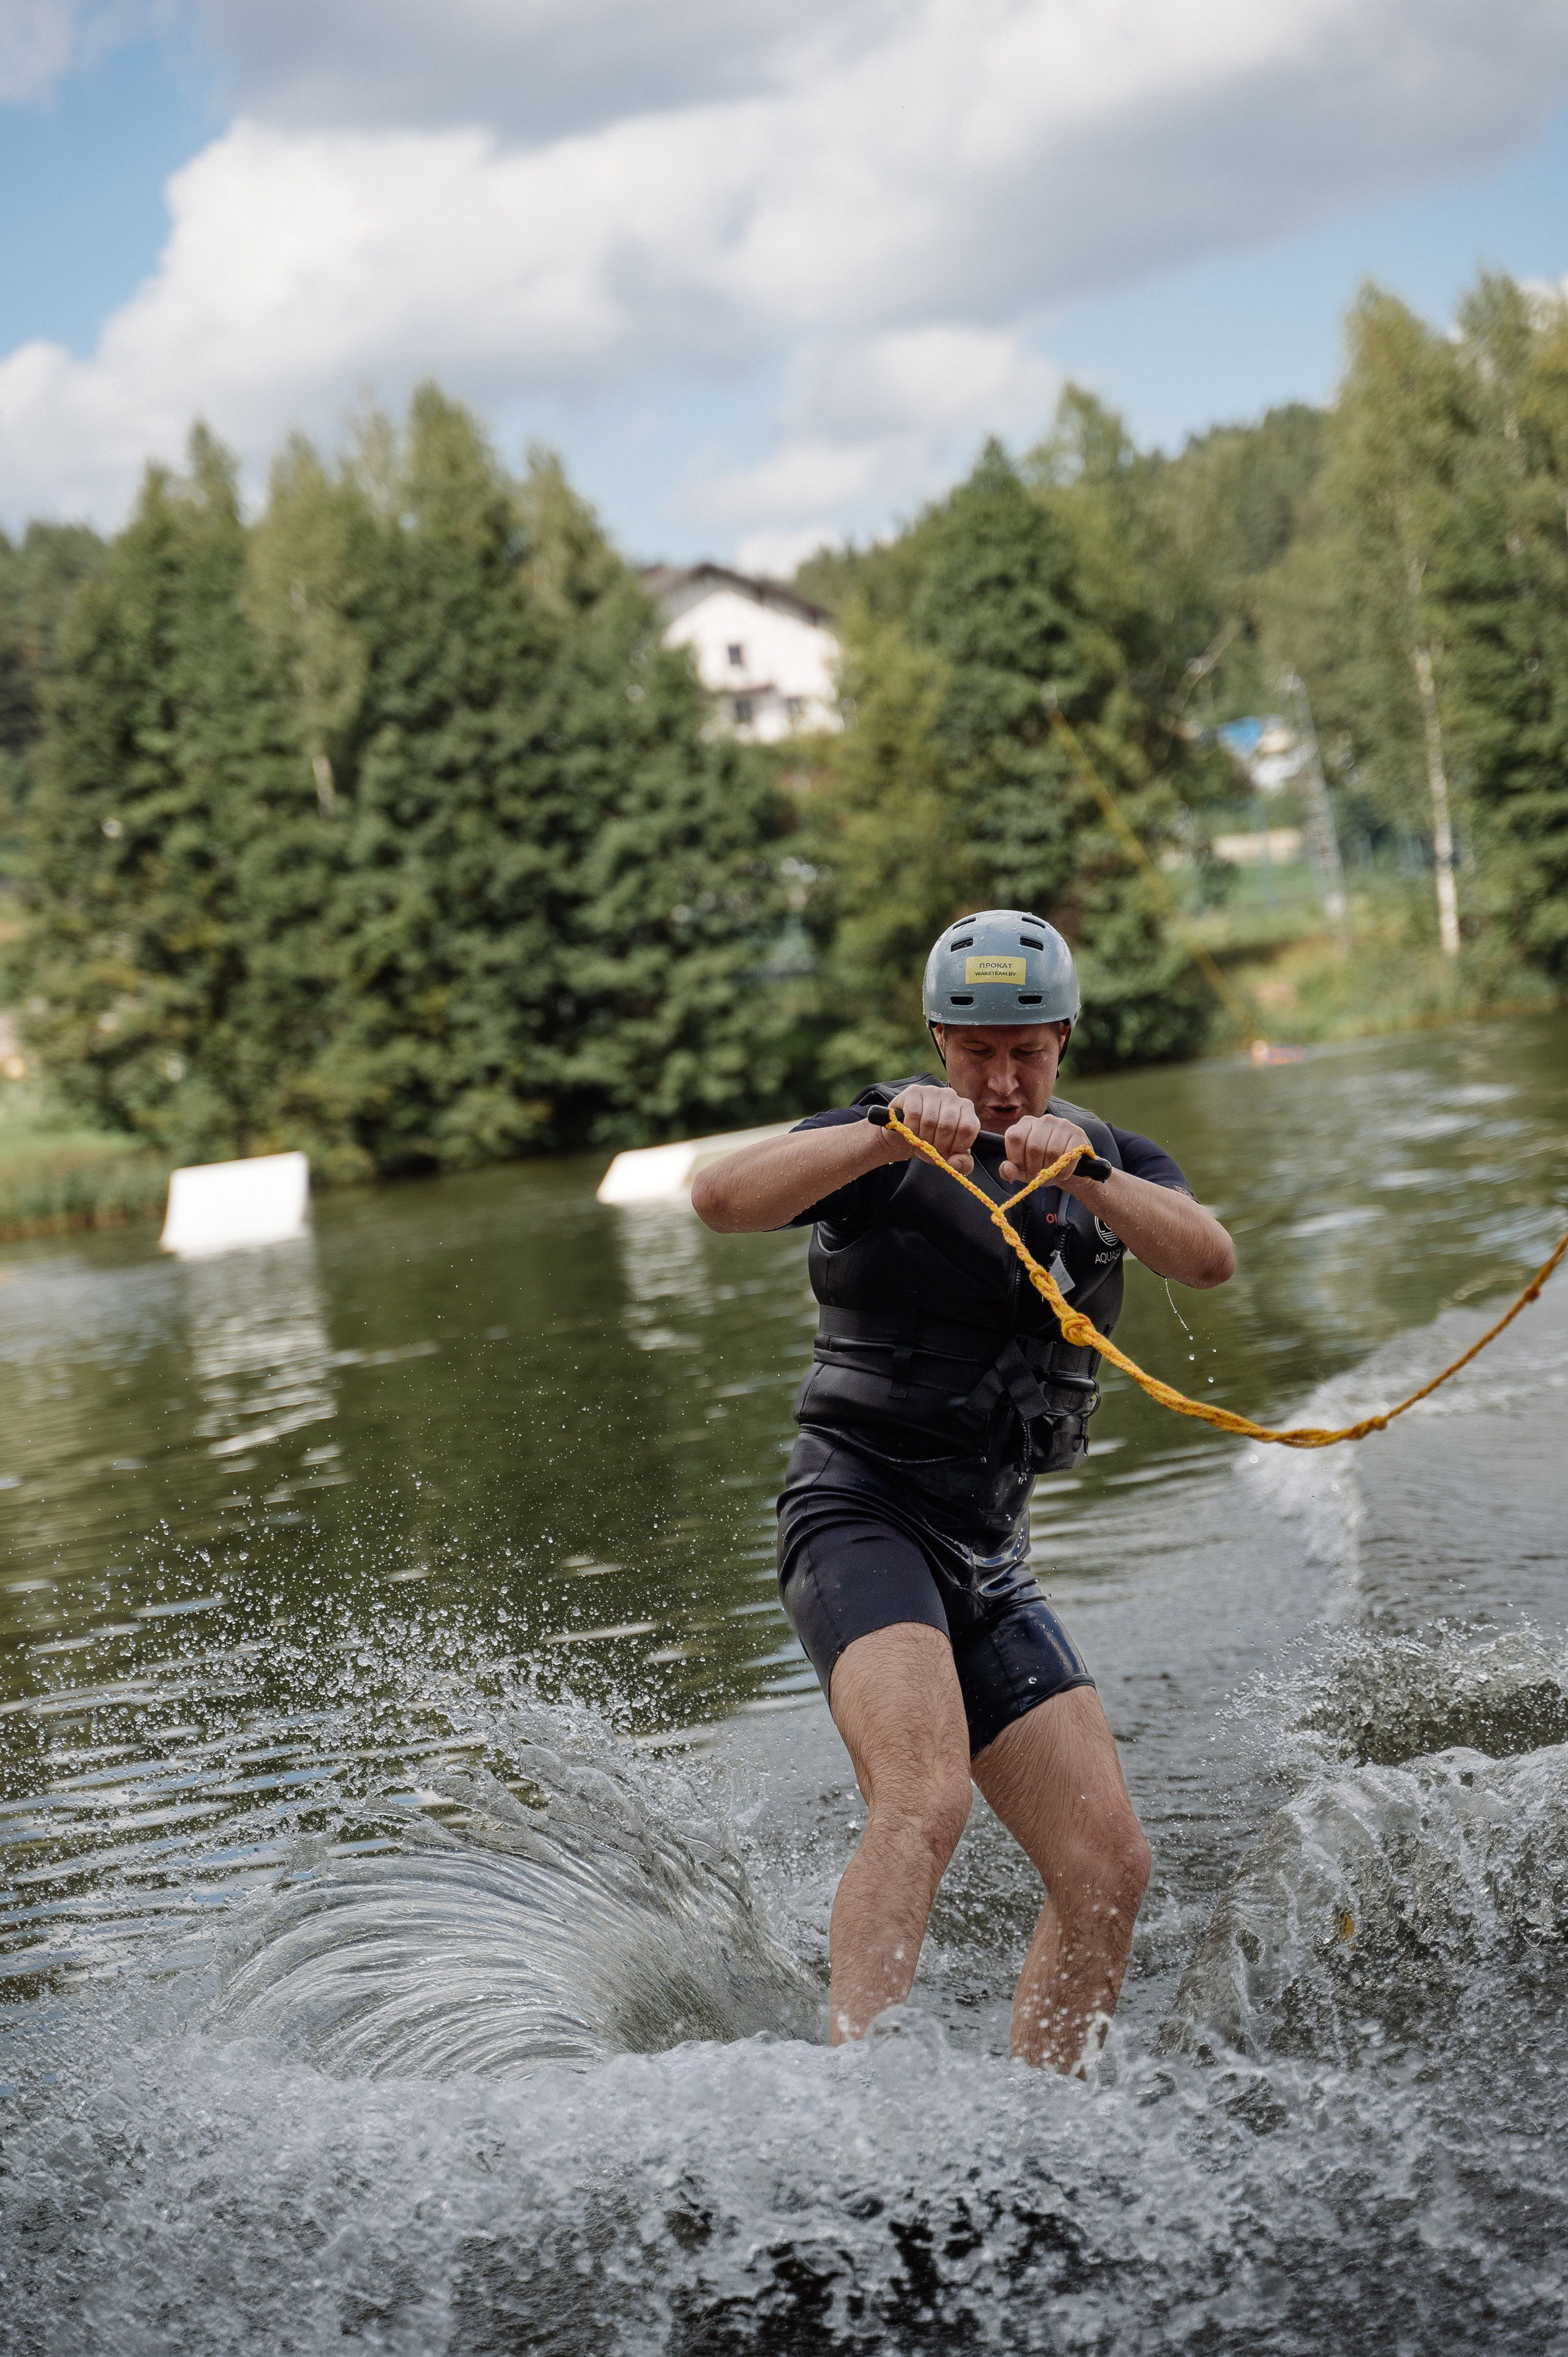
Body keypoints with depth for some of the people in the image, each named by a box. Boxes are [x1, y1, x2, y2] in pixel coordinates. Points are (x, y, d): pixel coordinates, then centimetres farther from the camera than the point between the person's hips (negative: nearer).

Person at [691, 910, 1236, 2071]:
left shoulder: (1111, 1160, 11)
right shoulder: (890, 1148, -3)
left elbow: (1210, 1257, -10)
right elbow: (724, 1197, -21)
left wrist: (1083, 1175, -27)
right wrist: (887, 1136, -34)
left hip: (990, 1555, 6)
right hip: (864, 1508, -6)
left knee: (1109, 1865, -2)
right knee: (925, 1798, -30)